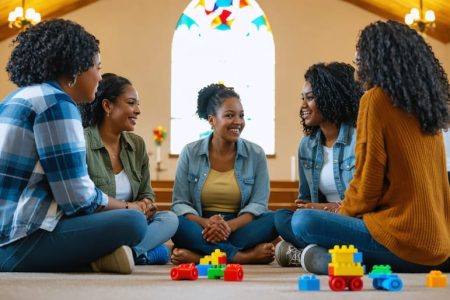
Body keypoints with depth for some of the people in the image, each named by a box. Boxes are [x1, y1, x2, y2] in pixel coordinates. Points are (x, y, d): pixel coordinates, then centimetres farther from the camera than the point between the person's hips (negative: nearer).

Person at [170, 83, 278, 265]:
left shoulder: (256, 154, 5)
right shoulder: (190, 153, 4)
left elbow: (258, 204, -3)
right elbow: (180, 203, -1)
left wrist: (229, 226, -23)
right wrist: (206, 223, -23)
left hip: (239, 227, 1)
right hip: (201, 228, -1)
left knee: (274, 220, -28)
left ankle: (198, 254, -33)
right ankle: (244, 255, -31)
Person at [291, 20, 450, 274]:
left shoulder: (377, 99, -8)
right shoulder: (427, 103, 14)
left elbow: (367, 184, -9)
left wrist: (341, 215, 10)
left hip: (405, 238, -8)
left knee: (303, 221, -8)